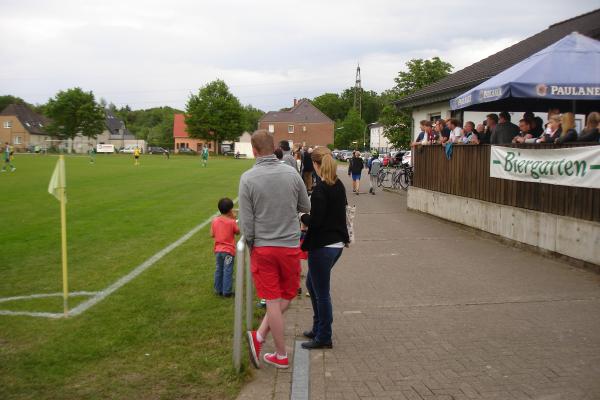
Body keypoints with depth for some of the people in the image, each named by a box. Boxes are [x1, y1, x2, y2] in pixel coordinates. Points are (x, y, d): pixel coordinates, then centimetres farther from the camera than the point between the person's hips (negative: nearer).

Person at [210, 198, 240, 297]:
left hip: (218, 250, 4)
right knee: (228, 271, 3)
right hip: (228, 250, -4)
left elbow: (212, 235, 4)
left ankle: (218, 290, 23)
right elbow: (238, 232, 2)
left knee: (219, 270, 16)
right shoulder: (232, 222, -13)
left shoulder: (214, 221, -2)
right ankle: (227, 292, 6)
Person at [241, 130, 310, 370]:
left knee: (273, 301, 6)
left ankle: (281, 356, 13)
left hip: (263, 247, -1)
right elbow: (306, 208, 9)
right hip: (290, 245, 1)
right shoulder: (292, 174, -4)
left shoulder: (248, 178, -11)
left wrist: (250, 246, 7)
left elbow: (246, 222, -10)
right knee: (287, 296, 17)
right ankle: (259, 336, 8)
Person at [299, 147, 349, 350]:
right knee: (312, 284, 24)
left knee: (321, 293, 4)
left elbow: (315, 221, -23)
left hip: (322, 247, -9)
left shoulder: (320, 189, -20)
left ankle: (324, 338, 17)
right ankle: (318, 328, 33)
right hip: (337, 243, 9)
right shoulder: (339, 185, 6)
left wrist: (302, 216, -3)